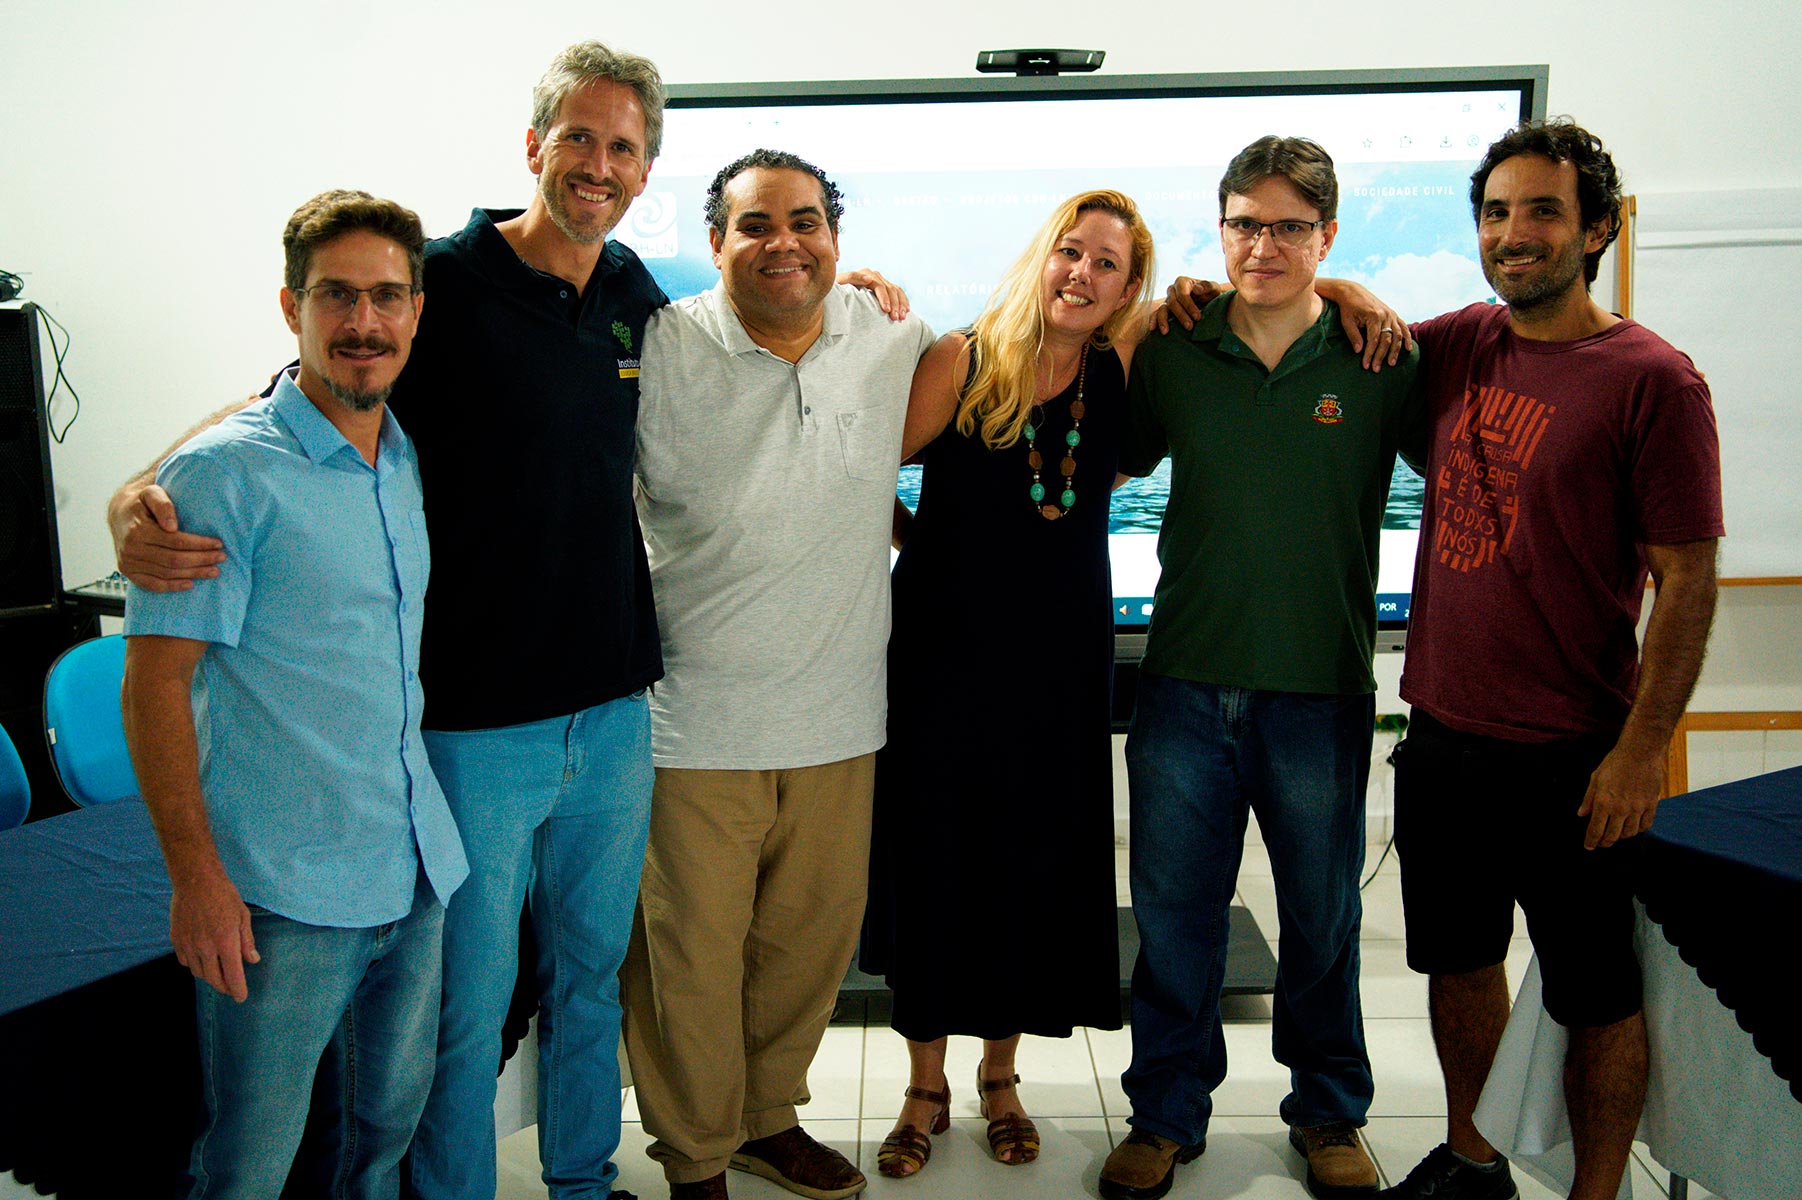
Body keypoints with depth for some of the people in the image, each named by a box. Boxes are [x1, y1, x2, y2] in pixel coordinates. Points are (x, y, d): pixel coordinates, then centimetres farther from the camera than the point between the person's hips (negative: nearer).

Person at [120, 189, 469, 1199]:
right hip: (282, 887, -6)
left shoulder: (412, 463, 9)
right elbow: (155, 685, -13)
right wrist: (195, 877, -16)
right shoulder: (225, 473, -12)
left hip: (420, 866, 6)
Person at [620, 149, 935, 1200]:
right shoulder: (661, 349, -8)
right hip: (695, 720, -3)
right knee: (691, 956, 7)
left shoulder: (889, 335, 2)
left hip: (840, 719, 4)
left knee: (813, 940, 17)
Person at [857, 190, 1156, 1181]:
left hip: (1059, 662, 2)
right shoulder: (963, 362, -7)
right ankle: (924, 1085, 28)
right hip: (943, 652, -2)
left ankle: (999, 1073, 35)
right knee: (930, 864, 8)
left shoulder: (1121, 368, 0)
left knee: (1034, 869, 11)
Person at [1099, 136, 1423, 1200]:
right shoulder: (1170, 357, 3)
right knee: (1174, 910, 10)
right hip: (1187, 683, 1)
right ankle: (1168, 1112, 30)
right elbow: (1110, 466, 18)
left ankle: (1330, 1111, 36)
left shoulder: (1383, 363, -3)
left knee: (1324, 915, 14)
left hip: (1324, 689, -1)